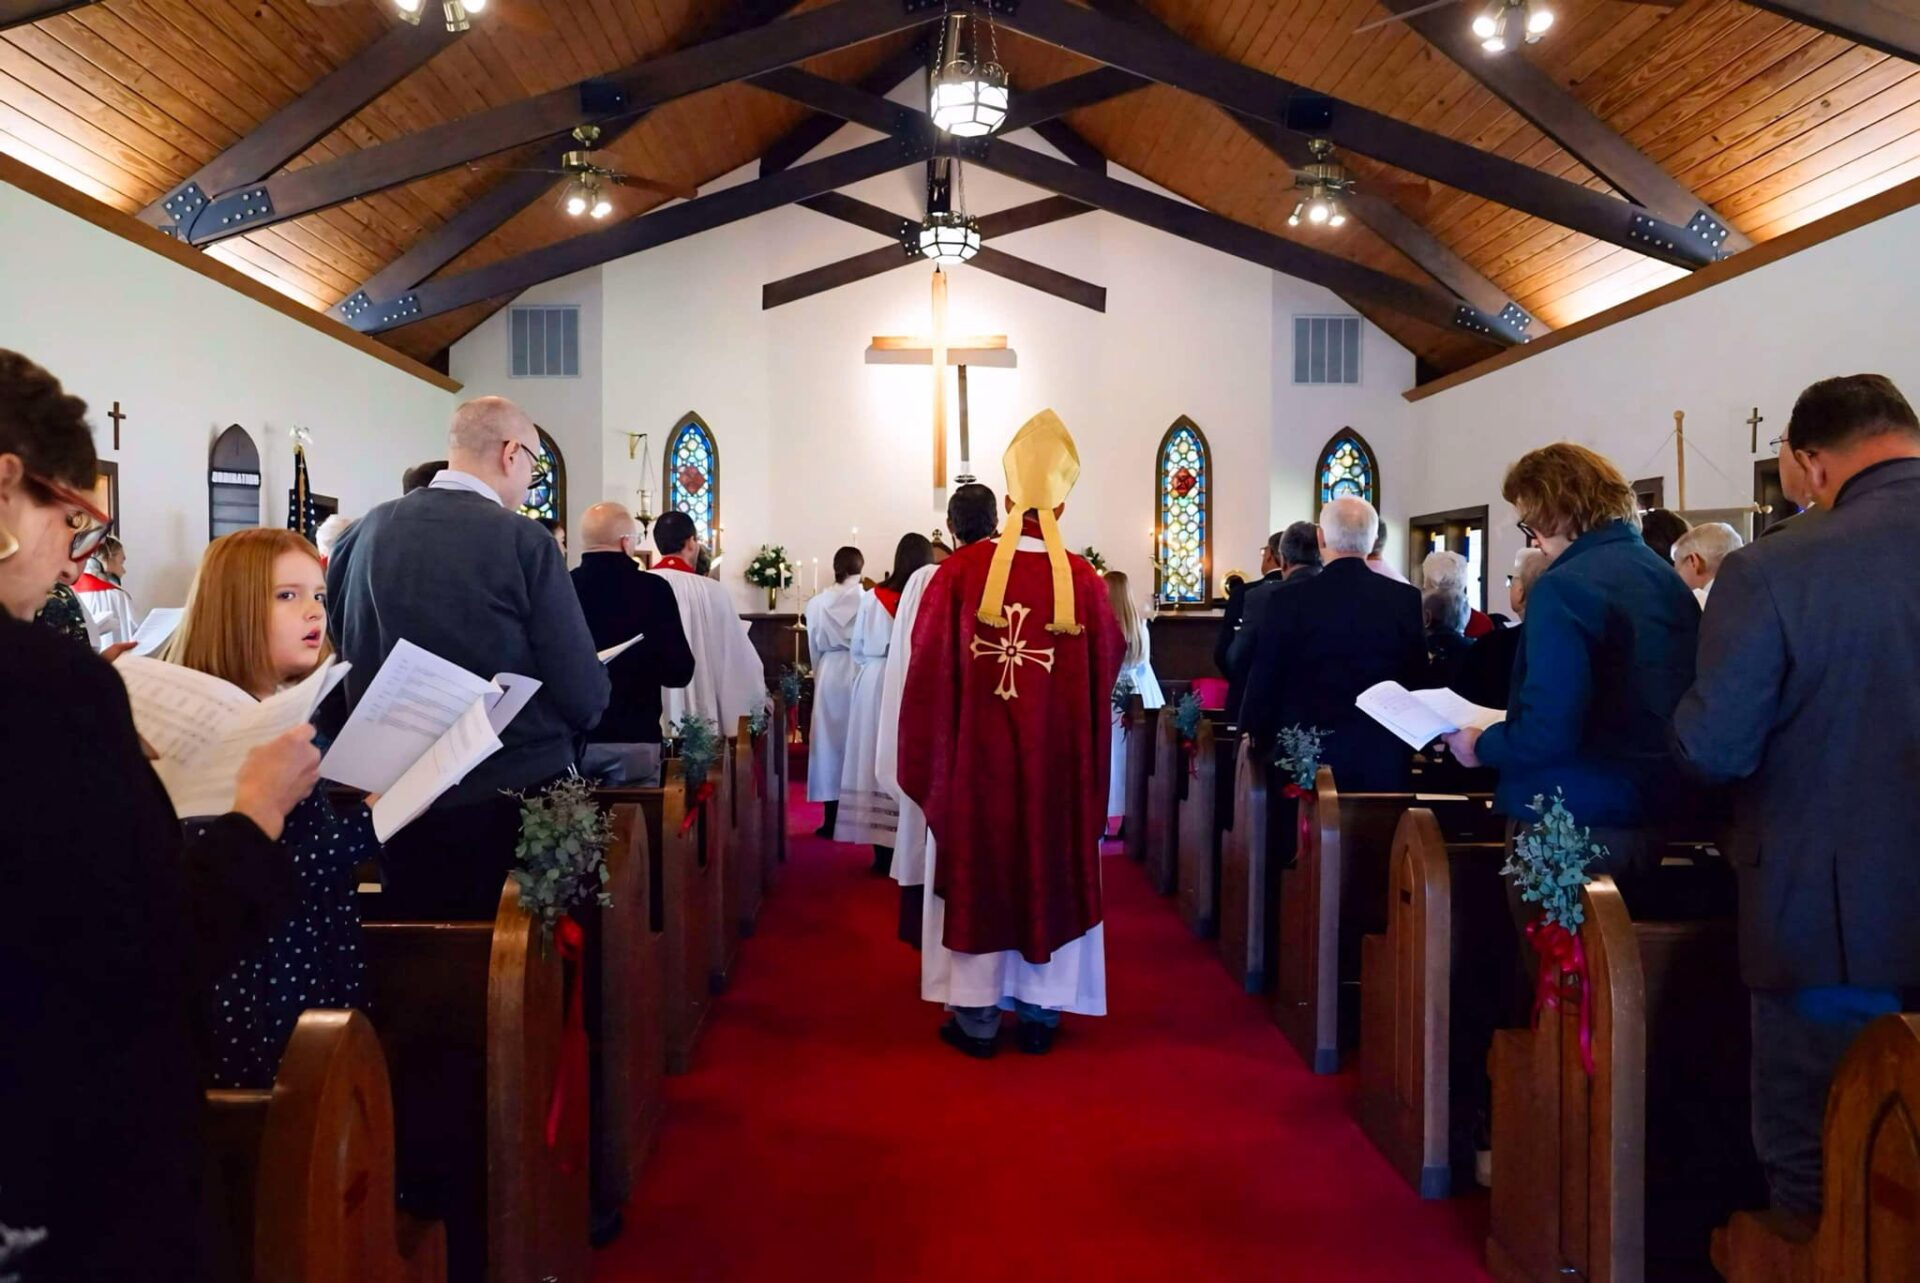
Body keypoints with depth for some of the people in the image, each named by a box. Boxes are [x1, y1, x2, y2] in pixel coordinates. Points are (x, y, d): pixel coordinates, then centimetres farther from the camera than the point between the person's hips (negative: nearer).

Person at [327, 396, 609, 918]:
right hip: (515, 796, -4)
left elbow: (343, 656, 13)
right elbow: (583, 696, -15)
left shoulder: (361, 533, 1)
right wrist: (585, 703, 8)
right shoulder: (523, 539, -14)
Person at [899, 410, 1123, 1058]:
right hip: (1056, 765, 1)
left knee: (975, 873, 11)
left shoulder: (960, 571, -10)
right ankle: (1039, 1011, 22)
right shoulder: (1082, 581, -10)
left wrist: (928, 760, 4)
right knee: (1049, 873, 13)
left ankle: (976, 1017, 18)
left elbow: (928, 671, -6)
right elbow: (1107, 668, 2)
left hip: (975, 760, 0)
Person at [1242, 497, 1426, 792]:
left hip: (1308, 756, -2)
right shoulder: (1406, 599, -3)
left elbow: (1264, 683, -4)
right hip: (1383, 760, 2)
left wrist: (1256, 742, 7)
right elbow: (1418, 678, 4)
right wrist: (1410, 746, 16)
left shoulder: (1290, 599, -8)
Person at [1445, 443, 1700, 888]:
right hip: (1656, 816, 8)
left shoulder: (1564, 588, -19)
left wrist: (1482, 747, -6)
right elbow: (1639, 707, 14)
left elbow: (1547, 731, -24)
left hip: (1579, 822, -8)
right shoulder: (1671, 580, 8)